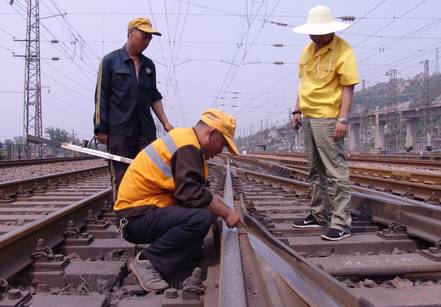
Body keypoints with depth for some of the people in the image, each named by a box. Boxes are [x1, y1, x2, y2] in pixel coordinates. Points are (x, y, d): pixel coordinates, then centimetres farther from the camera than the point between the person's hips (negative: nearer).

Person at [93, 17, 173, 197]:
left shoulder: (149, 65, 16)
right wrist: (101, 128, -6)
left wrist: (165, 123, 11)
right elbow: (101, 96, -1)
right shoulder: (110, 61, 2)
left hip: (146, 130, 4)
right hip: (119, 131, -4)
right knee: (121, 178, 0)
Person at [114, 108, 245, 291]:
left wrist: (223, 208, 11)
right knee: (201, 218, -28)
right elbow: (194, 195, -24)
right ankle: (148, 261, -17)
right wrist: (226, 213, -12)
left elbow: (199, 189, 18)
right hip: (137, 216, -10)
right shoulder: (187, 147, -18)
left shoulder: (183, 138, 14)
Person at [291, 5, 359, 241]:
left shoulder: (343, 51, -10)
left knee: (337, 172, -7)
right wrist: (297, 111, 14)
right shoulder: (307, 50, 12)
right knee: (315, 171, 15)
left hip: (328, 119, -8)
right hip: (308, 118, 8)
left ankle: (341, 224, -3)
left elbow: (348, 87, -13)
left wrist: (343, 118, -20)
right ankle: (318, 215, 27)